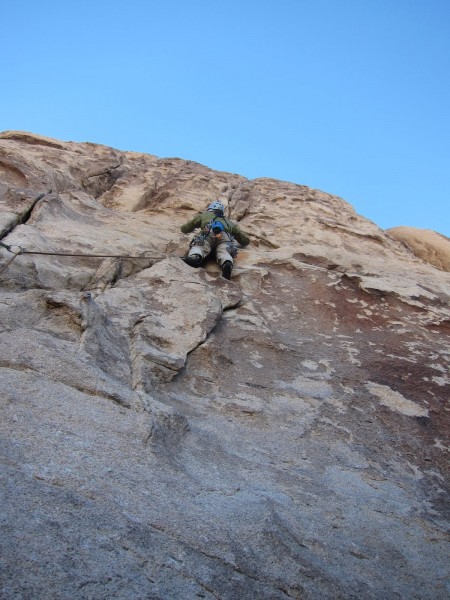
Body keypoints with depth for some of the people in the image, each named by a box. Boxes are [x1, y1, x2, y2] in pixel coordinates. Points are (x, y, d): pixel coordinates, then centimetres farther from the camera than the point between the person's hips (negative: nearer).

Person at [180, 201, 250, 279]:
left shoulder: (203, 215, 41)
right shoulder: (229, 222, 45)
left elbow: (184, 229, 45)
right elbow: (246, 240, 40)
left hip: (208, 234, -1)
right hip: (225, 236, 1)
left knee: (198, 248, -20)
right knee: (223, 253, -22)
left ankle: (194, 258, -57)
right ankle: (227, 264, -58)